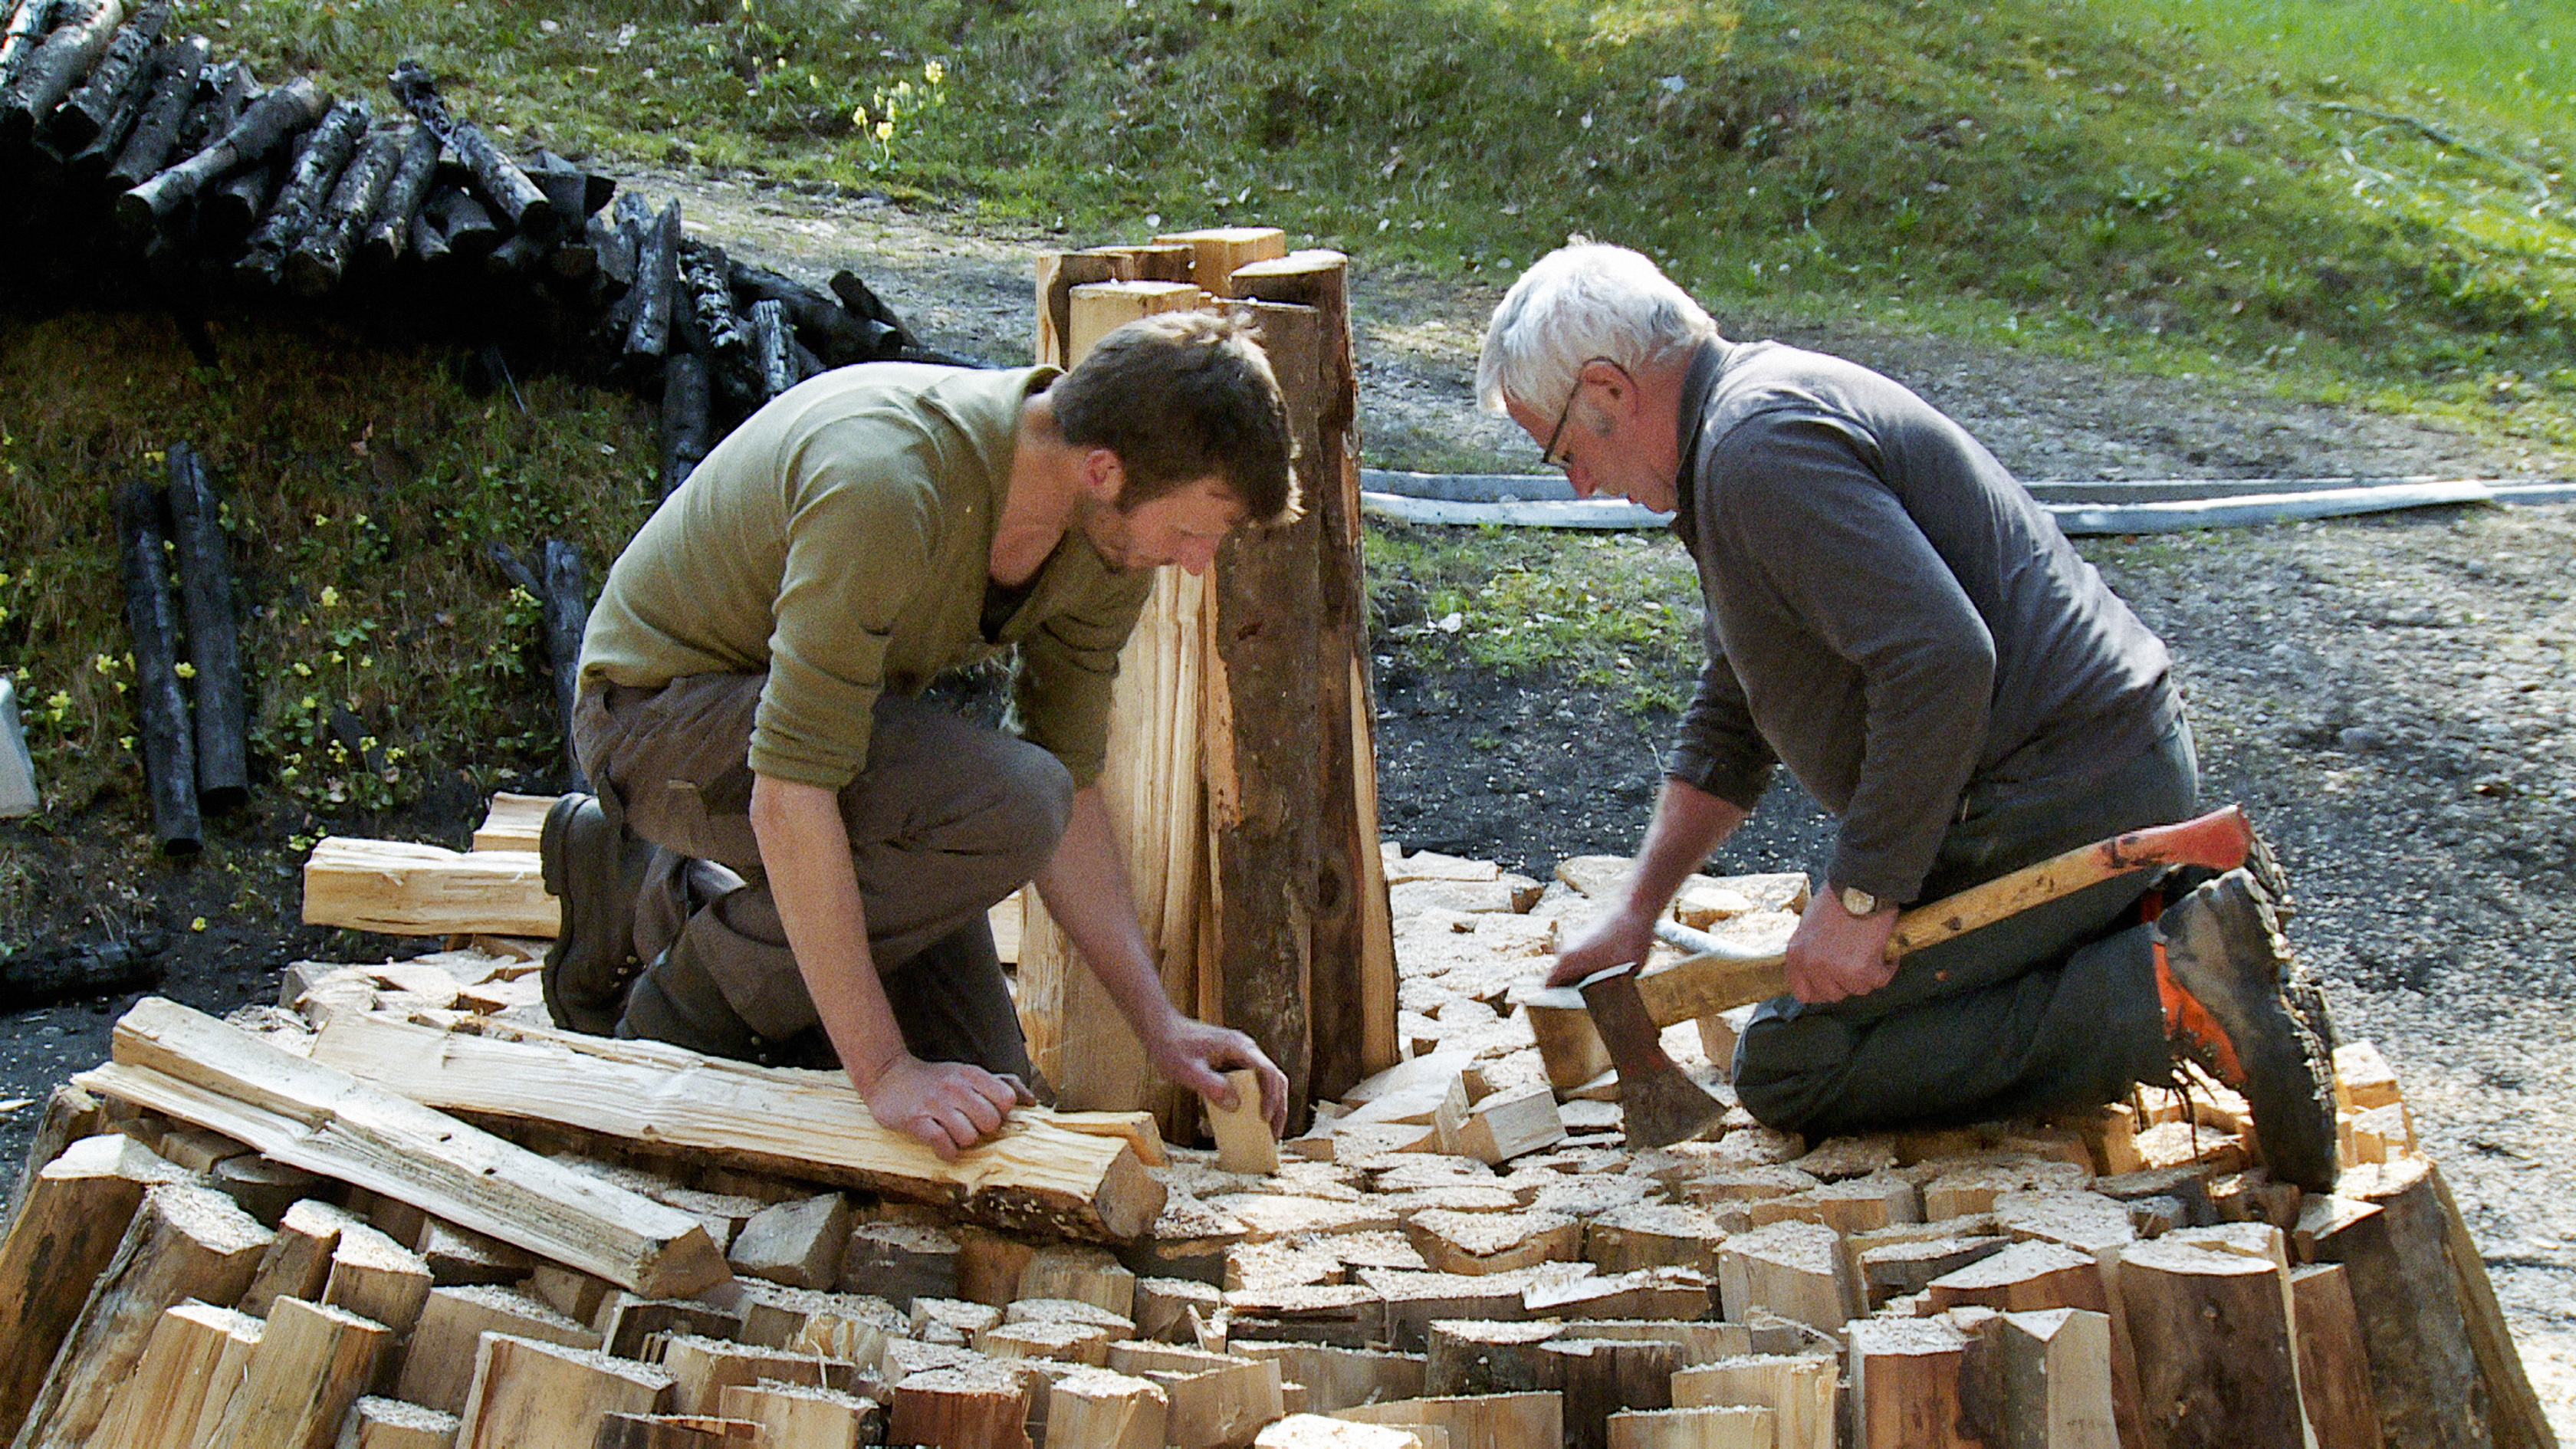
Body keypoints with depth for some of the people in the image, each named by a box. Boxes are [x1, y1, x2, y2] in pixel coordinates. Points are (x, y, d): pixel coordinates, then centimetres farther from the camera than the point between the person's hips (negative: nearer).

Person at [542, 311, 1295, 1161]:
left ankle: (660, 898, 20)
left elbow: (1071, 791, -3)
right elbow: (790, 792, -37)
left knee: (986, 1093, 4)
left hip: (837, 714, 8)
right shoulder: (886, 484, -37)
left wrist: (1159, 1024, -11)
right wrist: (884, 1071, -36)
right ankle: (691, 1013, -9)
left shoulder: (1113, 529, -12)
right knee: (1002, 805, -32)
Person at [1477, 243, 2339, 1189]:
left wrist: (1860, 897, -22)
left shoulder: (1761, 451, -18)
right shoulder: (1758, 408, 18)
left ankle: (2169, 993, -12)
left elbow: (1940, 661, -29)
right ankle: (2151, 925, 12)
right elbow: (1729, 721, 25)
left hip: (2050, 806, -11)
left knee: (1788, 1067, -6)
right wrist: (1635, 914, 21)